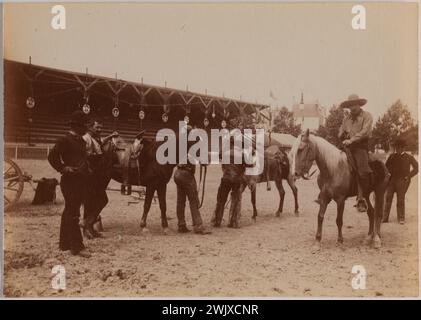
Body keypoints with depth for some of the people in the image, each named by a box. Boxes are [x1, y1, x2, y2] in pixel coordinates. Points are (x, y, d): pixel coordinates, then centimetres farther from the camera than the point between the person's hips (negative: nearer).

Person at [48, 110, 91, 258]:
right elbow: (52, 156, -16)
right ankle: (77, 246, -3)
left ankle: (65, 243, 25)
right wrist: (63, 168, -21)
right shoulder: (65, 140, -11)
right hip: (70, 181, -9)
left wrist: (87, 169, 14)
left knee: (69, 212, 15)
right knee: (72, 214, -6)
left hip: (80, 181, 9)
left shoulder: (81, 141, 15)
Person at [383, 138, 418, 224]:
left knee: (400, 199, 1)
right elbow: (386, 167, 18)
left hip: (402, 181, -2)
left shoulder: (408, 157, 3)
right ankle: (385, 218, -1)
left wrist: (409, 176, -3)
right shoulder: (392, 156, 11)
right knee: (388, 198, -3)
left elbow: (416, 167, 5)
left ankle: (401, 219, 10)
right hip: (391, 179, 2)